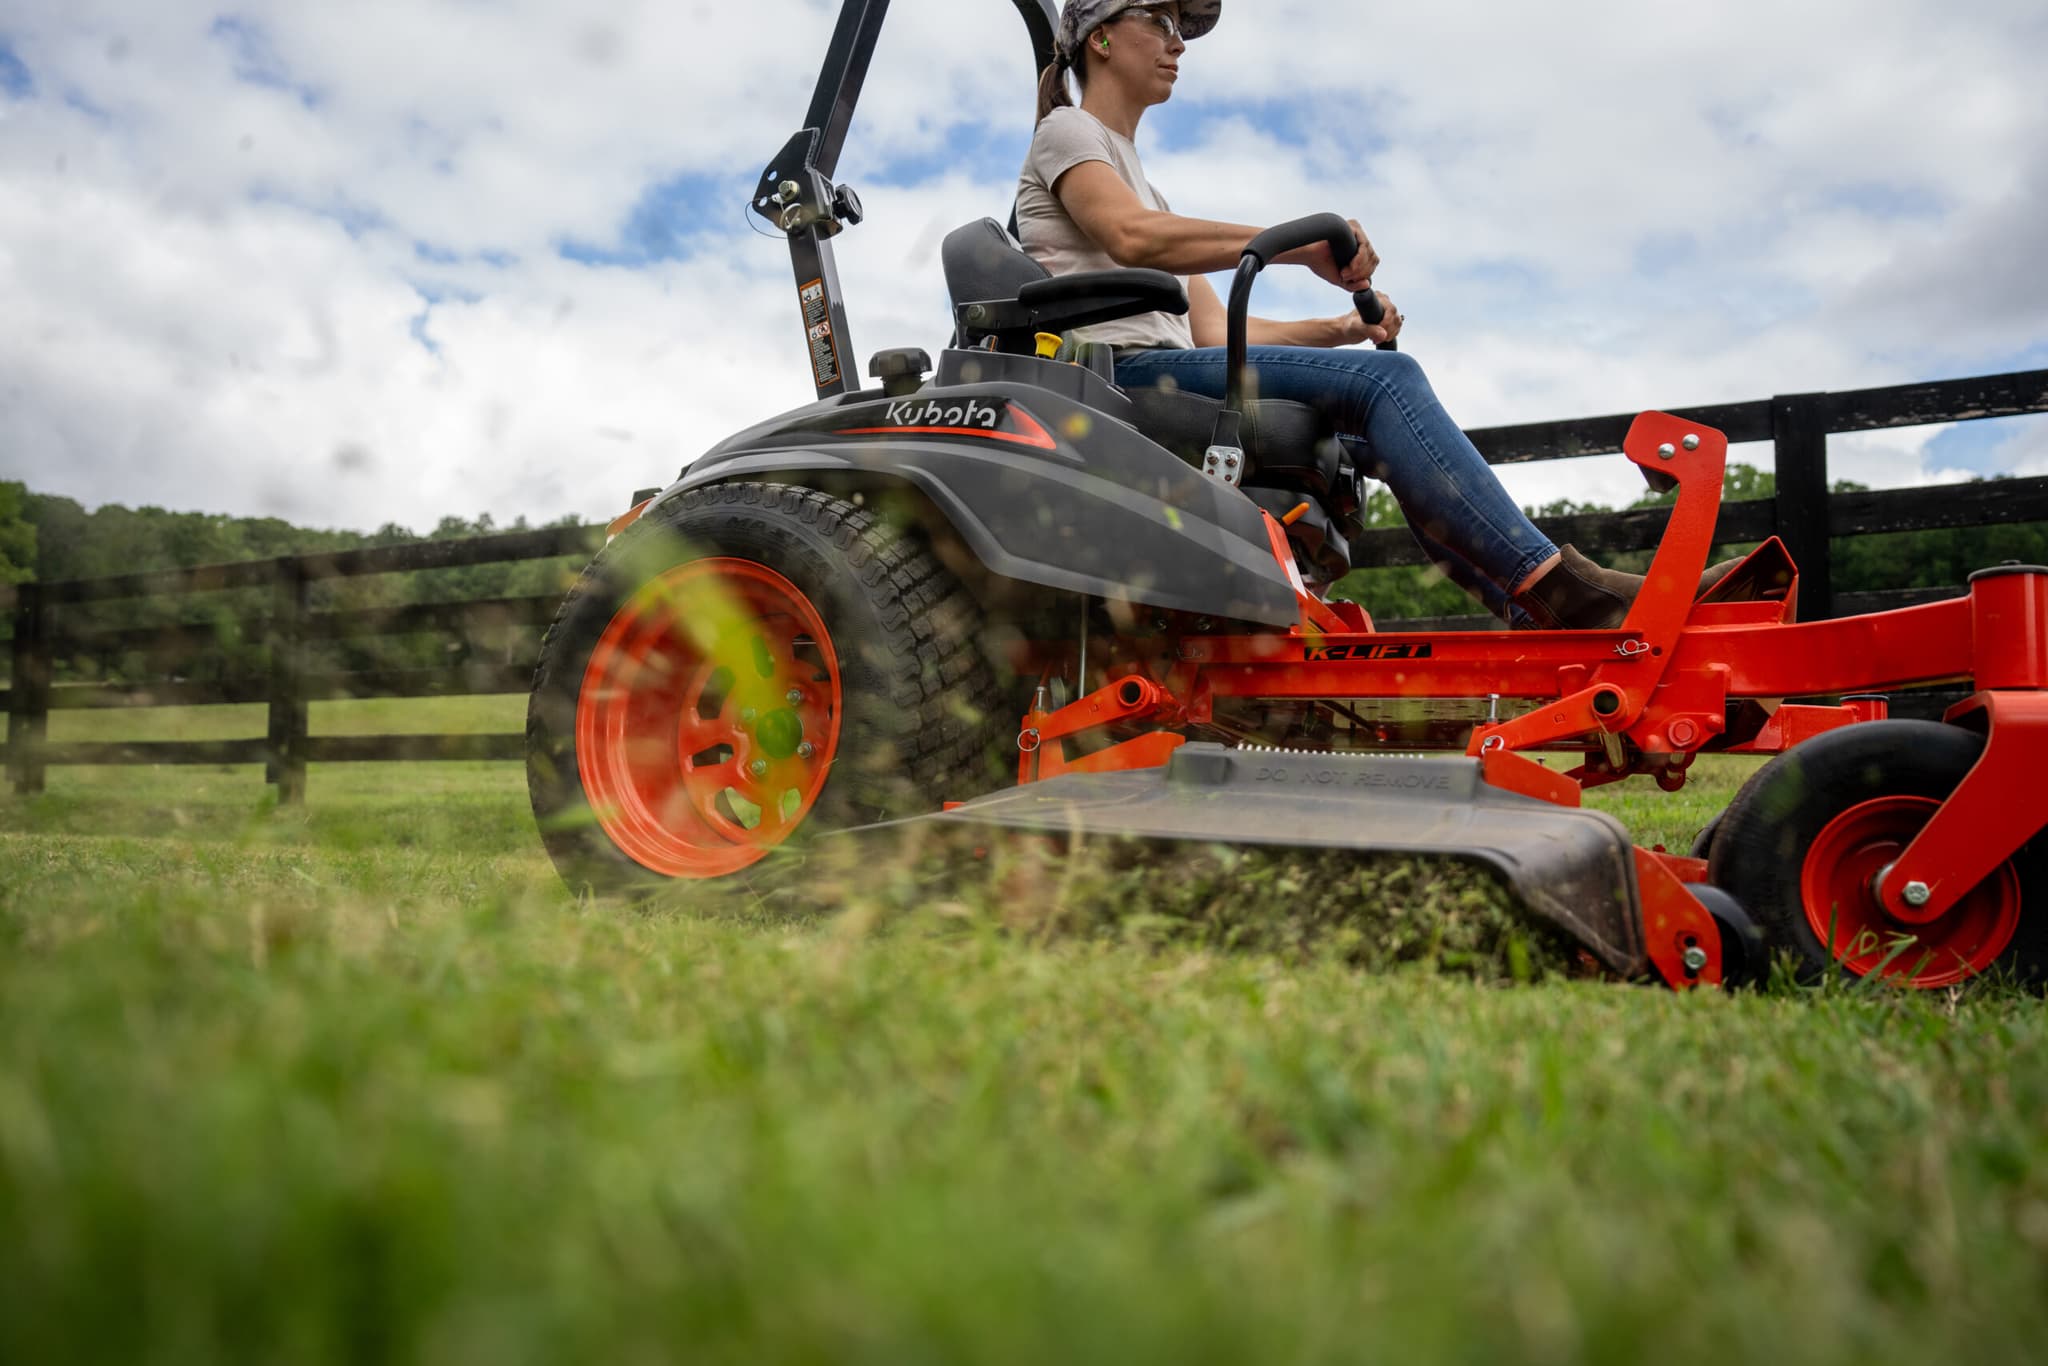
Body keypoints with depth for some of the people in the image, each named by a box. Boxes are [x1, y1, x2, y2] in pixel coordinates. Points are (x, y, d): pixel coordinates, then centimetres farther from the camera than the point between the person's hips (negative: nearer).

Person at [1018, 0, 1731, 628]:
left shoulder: (1134, 172, 32)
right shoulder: (1068, 132, 7)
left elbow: (1211, 332, 21)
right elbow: (1131, 236, -18)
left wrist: (1339, 329, 6)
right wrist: (1303, 245, -19)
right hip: (1116, 371, -8)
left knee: (1386, 439, -4)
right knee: (1385, 380, -21)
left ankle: (1541, 617, -13)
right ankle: (1554, 582, -29)